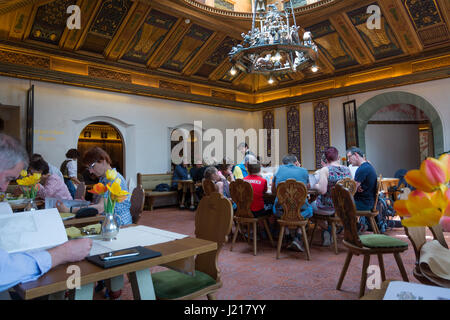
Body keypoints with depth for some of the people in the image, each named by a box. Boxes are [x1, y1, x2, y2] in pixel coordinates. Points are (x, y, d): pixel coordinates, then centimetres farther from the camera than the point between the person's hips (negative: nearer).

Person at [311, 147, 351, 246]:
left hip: (327, 207, -6)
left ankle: (326, 229, 21)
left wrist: (314, 186, -4)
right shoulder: (347, 170, -1)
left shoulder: (325, 170, -17)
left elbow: (322, 190, -25)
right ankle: (328, 236, 36)